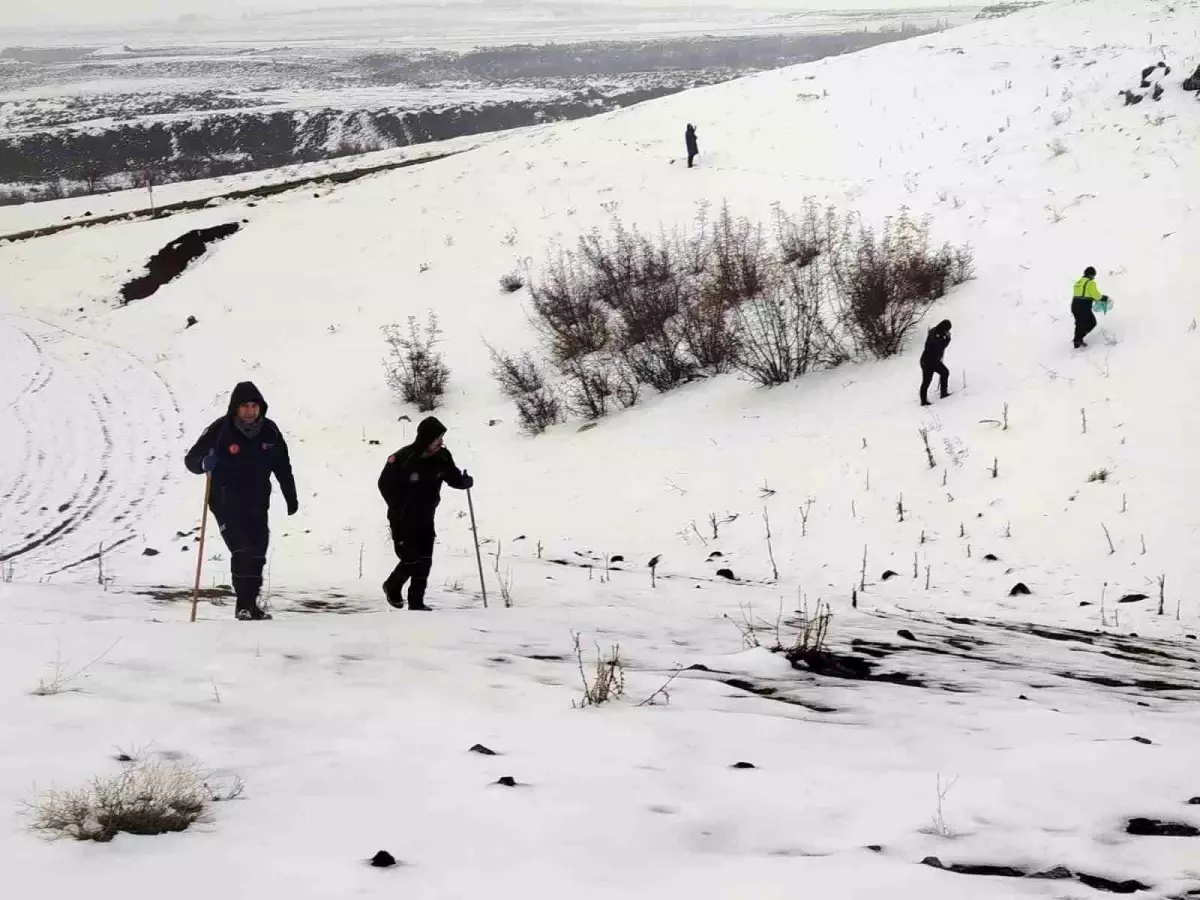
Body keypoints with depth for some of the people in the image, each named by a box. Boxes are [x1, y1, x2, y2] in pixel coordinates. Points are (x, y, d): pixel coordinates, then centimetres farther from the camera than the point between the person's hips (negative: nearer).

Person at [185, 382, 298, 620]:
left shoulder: (270, 431, 1)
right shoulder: (220, 430, -12)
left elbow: (282, 466, 14)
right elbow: (191, 459, -9)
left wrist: (291, 497, 17)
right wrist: (204, 463, -32)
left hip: (257, 505, 5)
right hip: (226, 503, -5)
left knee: (257, 554, 8)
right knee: (242, 551, -16)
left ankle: (251, 603, 21)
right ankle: (244, 604, -11)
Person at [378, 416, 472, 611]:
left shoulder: (442, 457, -9)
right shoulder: (401, 459, -23)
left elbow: (453, 477, 6)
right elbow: (385, 484, -12)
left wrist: (464, 481, -14)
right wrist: (399, 509, -15)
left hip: (426, 519, 5)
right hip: (403, 520, -5)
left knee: (424, 562, 1)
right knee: (411, 560, -5)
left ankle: (417, 602, 11)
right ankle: (392, 587, 24)